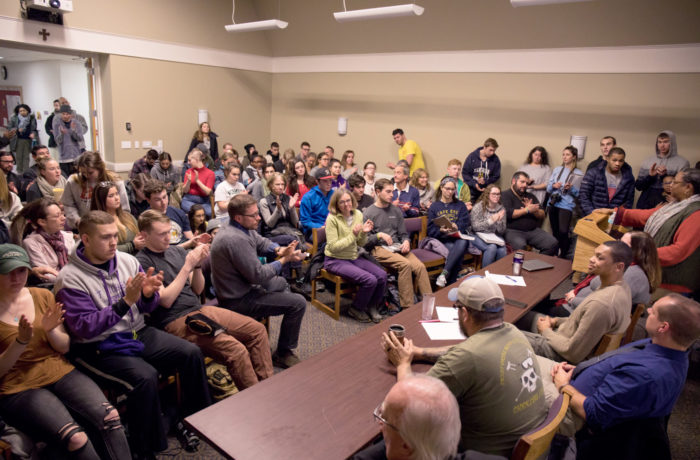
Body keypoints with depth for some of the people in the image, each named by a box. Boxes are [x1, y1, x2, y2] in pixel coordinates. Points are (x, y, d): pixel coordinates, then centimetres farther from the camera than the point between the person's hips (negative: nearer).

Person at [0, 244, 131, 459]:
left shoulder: (43, 296, 6)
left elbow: (65, 347, 9)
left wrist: (50, 330, -12)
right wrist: (21, 341, -22)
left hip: (59, 372, 4)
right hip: (18, 388, -3)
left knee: (110, 417, -22)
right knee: (75, 438, -27)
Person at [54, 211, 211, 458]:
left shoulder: (127, 260, 3)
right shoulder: (69, 278, -12)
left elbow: (146, 308, 9)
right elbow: (84, 328, -19)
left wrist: (148, 294, -16)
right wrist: (126, 301, -28)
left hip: (138, 333, 6)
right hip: (99, 347, -5)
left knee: (191, 352, -11)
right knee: (145, 376, -30)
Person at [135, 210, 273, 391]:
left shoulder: (177, 251, 13)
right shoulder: (143, 261, -8)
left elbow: (197, 290, 13)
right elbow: (166, 300, -15)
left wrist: (198, 265, -5)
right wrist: (187, 266, -16)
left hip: (199, 309, 8)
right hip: (175, 321, -8)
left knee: (257, 329, -2)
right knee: (235, 350, -26)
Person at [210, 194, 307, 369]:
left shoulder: (244, 228, 1)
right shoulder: (236, 239, -31)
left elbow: (262, 243, 12)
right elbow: (258, 275, -27)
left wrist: (279, 250, -9)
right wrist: (284, 259, -17)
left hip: (240, 287, 11)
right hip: (238, 301, -11)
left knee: (281, 283, 31)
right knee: (298, 303, -11)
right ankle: (283, 354, 4)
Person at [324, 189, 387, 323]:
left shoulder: (358, 214, 3)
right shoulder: (332, 218, -15)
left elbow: (360, 244, 9)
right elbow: (333, 247, -19)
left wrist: (364, 233, -12)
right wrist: (353, 235, -24)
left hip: (354, 257, 6)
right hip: (335, 260, -6)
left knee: (382, 275, -14)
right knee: (370, 280, -23)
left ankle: (372, 307, 11)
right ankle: (356, 309, 3)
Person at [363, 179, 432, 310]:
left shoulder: (396, 211, 19)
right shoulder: (368, 213, 3)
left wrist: (406, 241, -1)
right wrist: (379, 235, -14)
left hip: (397, 247, 5)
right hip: (379, 249, -5)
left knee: (420, 266, -23)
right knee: (405, 264, -32)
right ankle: (407, 306, -26)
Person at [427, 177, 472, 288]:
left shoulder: (461, 205, 22)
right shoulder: (434, 206, 16)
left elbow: (464, 225, 5)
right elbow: (431, 231, 5)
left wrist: (456, 227, -18)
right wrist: (441, 230, -18)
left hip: (458, 238, 2)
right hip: (442, 239, -1)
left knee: (463, 243, -37)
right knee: (456, 251, -35)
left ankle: (444, 274, -43)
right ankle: (451, 284, -34)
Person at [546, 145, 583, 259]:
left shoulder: (578, 174, 1)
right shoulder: (557, 170, 14)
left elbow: (579, 193, -1)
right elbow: (548, 188, 12)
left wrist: (571, 188, -19)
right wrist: (553, 186, -9)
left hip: (567, 206, -4)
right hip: (553, 204, 4)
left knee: (563, 232, -17)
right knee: (555, 232, 10)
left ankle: (563, 256, -3)